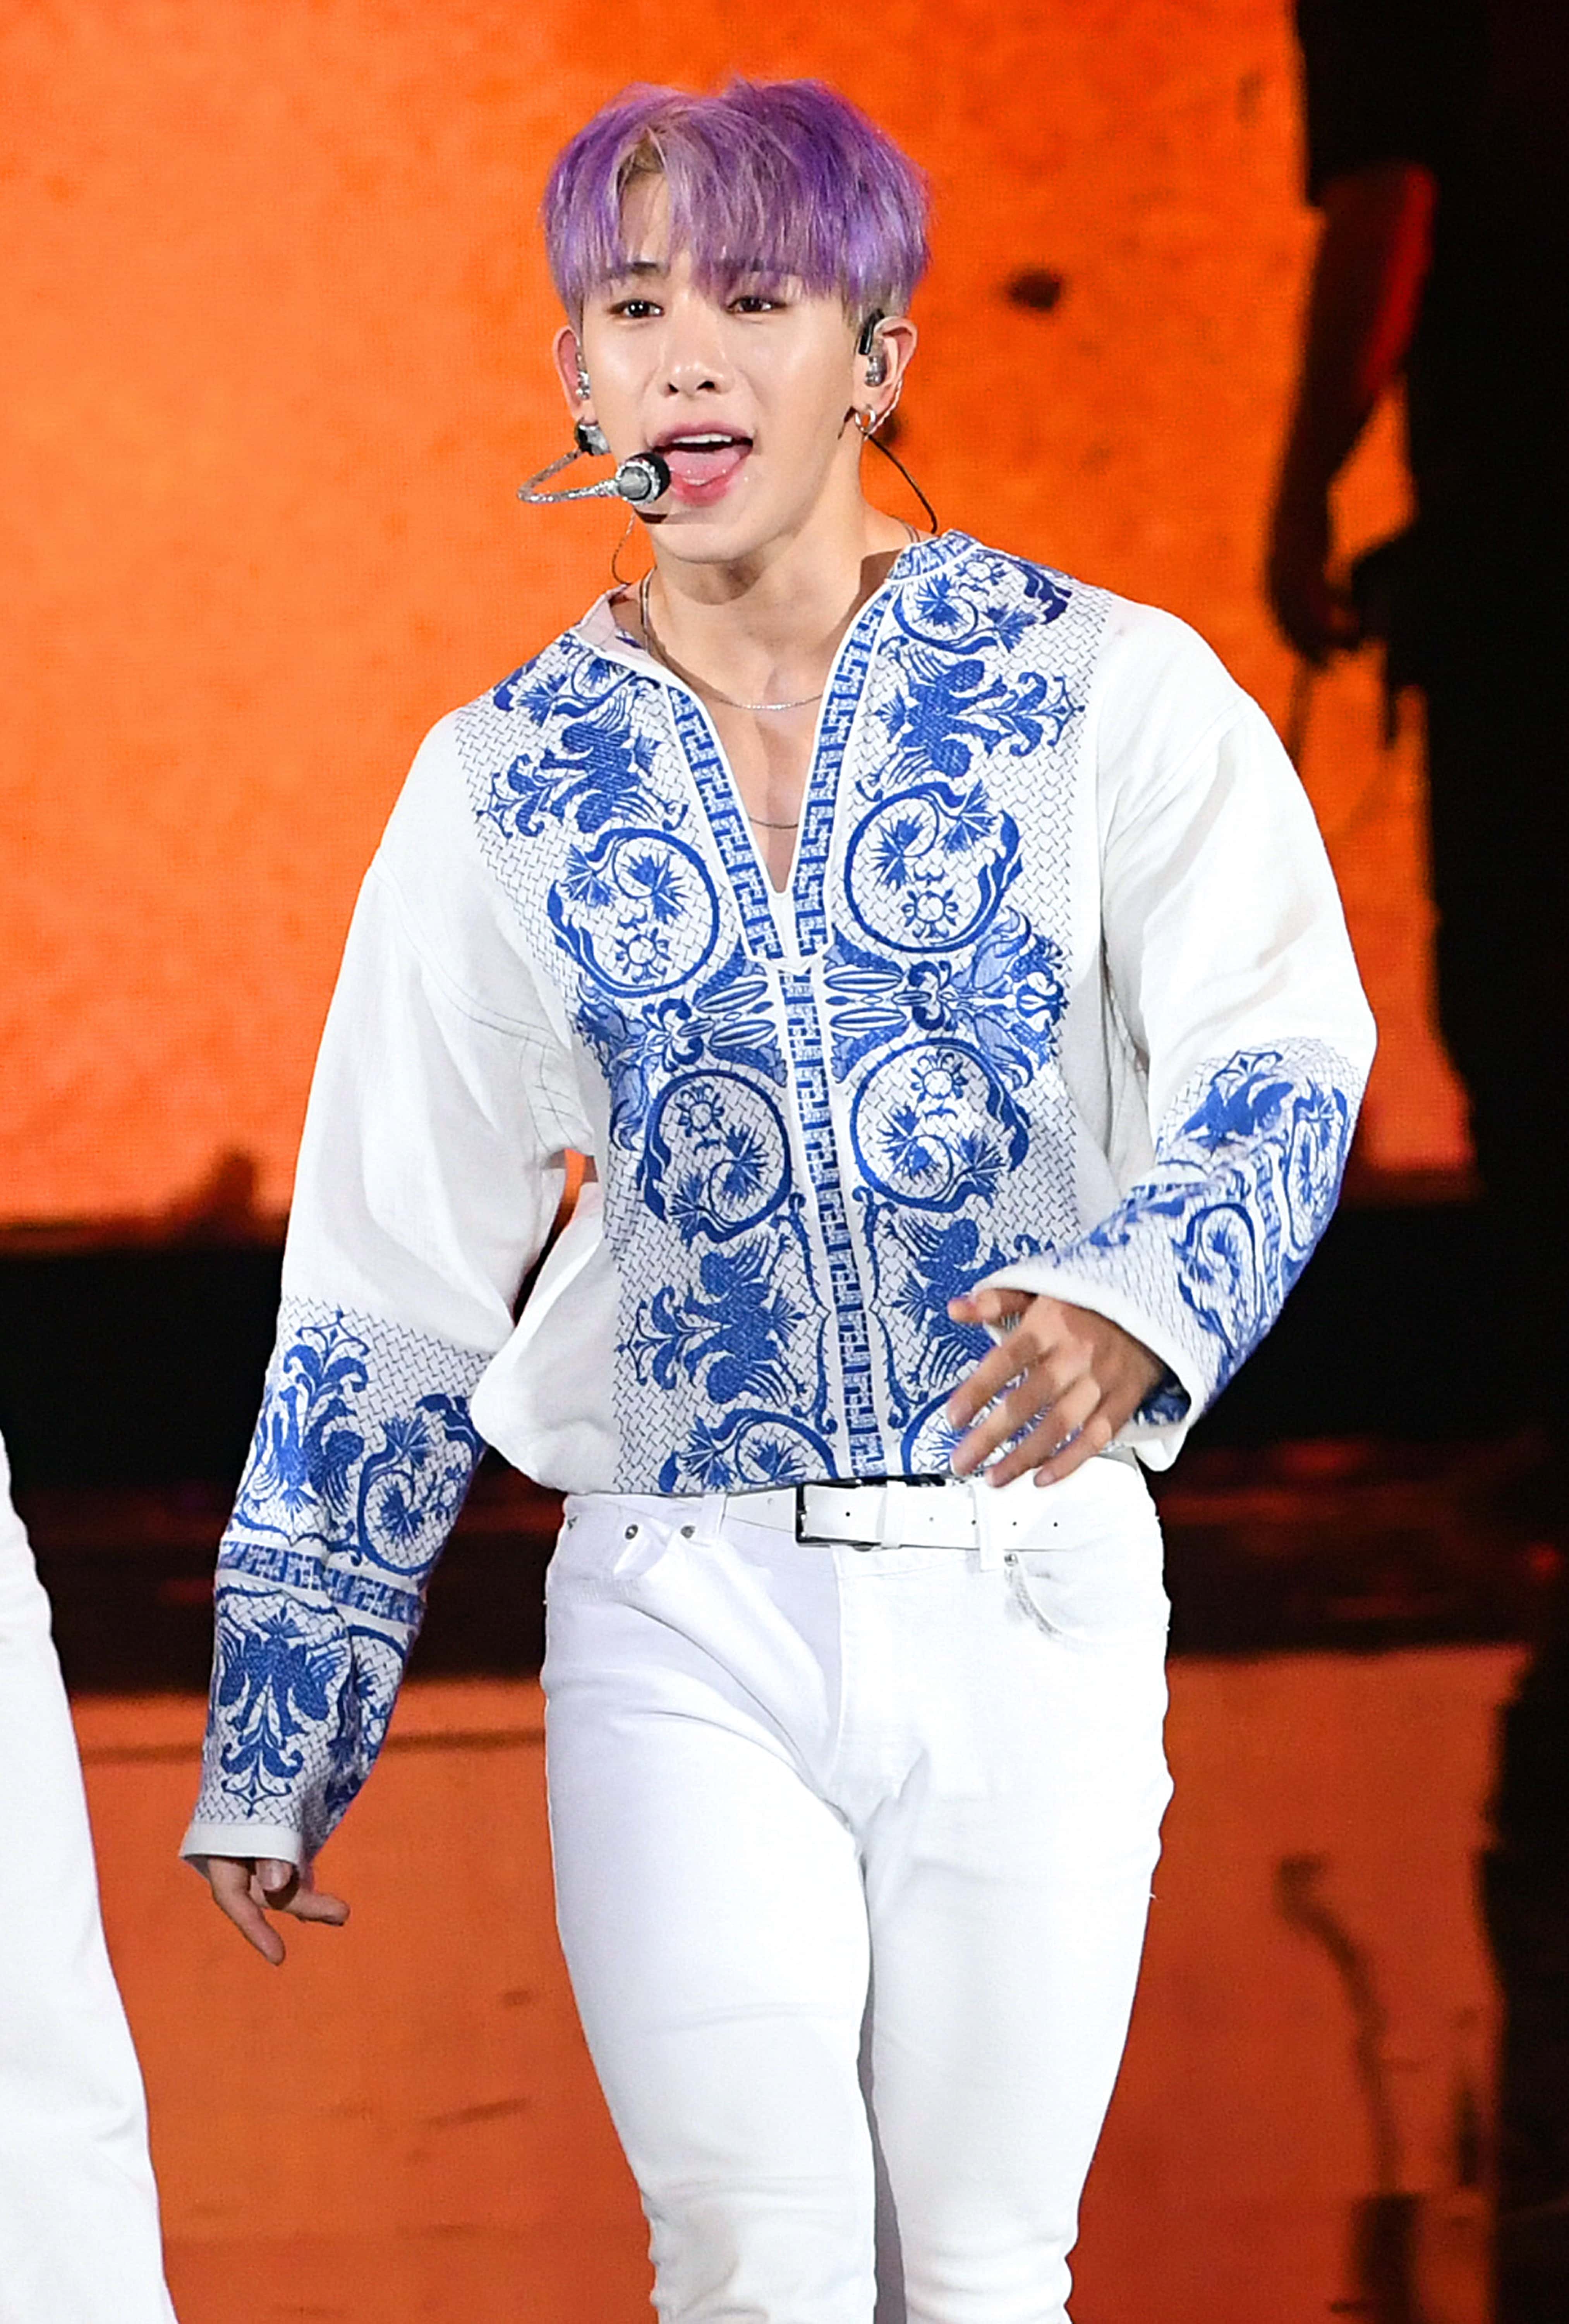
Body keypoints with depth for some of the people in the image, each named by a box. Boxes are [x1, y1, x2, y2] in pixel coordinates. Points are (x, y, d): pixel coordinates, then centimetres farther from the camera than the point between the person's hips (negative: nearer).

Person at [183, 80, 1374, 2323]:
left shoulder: (1107, 692, 0)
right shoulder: (504, 786, 6)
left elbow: (1278, 1058, -10)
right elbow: (383, 1291, 10)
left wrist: (1131, 1300, -33)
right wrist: (272, 1754, 9)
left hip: (1029, 1585, -1)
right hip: (681, 1617, 1)